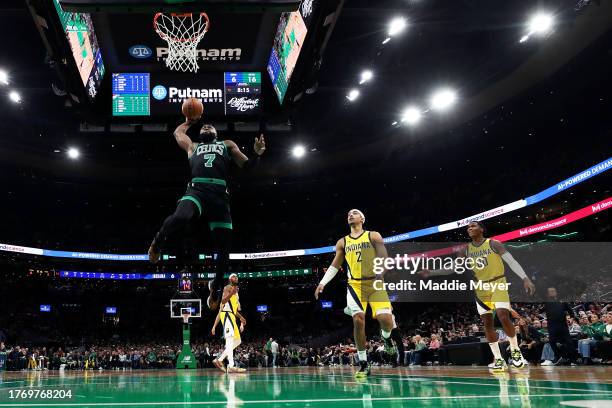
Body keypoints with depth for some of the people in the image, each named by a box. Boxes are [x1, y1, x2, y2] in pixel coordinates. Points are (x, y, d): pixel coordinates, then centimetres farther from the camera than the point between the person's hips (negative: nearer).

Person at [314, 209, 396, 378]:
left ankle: (386, 336, 22)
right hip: (355, 285, 2)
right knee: (358, 320, -13)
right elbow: (334, 266, 18)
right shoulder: (342, 242, 14)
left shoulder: (373, 236, 4)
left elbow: (384, 259, -2)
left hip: (375, 283, -2)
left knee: (385, 319, -17)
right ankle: (363, 364, -2)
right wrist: (322, 283, 7)